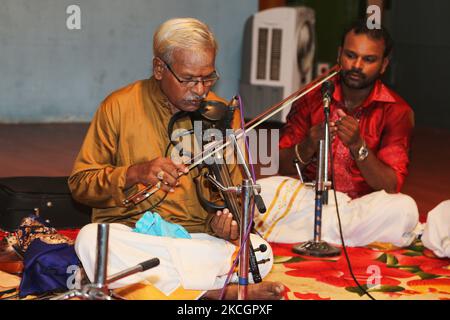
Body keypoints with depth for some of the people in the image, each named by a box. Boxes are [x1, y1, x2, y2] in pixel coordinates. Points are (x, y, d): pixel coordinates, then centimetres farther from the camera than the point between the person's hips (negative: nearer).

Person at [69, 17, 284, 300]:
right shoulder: (119, 106, 0)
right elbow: (80, 183, 1)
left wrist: (221, 224, -12)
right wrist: (134, 174, -17)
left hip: (196, 237, 0)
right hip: (126, 231, 0)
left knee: (260, 253, -26)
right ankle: (211, 290, -28)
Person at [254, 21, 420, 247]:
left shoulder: (397, 111, -2)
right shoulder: (312, 98, 4)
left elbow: (391, 186, -10)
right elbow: (282, 167, 3)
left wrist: (358, 146, -25)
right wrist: (308, 146, -19)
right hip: (308, 199, 0)